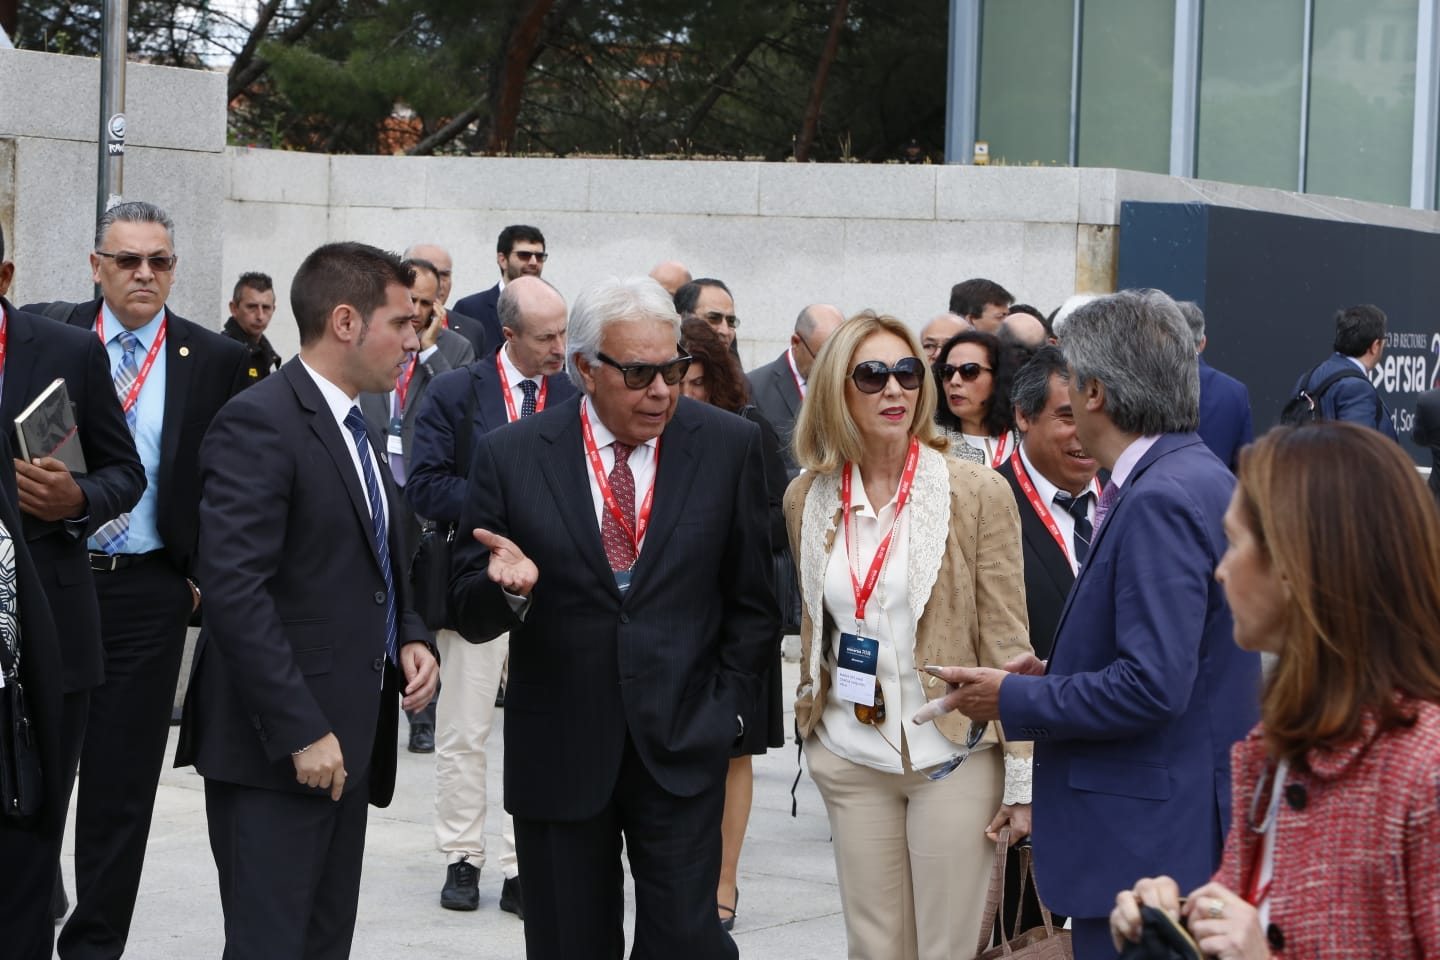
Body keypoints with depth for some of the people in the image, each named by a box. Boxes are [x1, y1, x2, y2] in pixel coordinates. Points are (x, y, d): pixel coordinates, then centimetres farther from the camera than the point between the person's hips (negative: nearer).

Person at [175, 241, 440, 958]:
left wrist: (409, 639, 7)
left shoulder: (356, 430, 18)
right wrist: (302, 732, -22)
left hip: (347, 743, 9)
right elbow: (235, 592, -20)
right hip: (276, 752, -9)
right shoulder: (259, 423, -12)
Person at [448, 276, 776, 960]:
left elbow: (751, 599, 8)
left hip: (682, 748, 0)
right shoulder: (511, 456, -1)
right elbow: (470, 613, 1)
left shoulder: (728, 446, 1)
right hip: (559, 751, 1)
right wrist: (509, 586, -21)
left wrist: (728, 706, 1)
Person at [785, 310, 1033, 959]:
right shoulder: (808, 499, 4)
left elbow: (1006, 643, -7)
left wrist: (1023, 779, -8)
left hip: (954, 758, -3)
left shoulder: (978, 493, -8)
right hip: (850, 756, 4)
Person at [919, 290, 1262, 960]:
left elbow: (1153, 685, -24)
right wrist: (1055, 678, 11)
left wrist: (1017, 699, -12)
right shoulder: (1204, 478, 13)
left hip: (1147, 841, -10)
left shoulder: (1160, 501, -18)